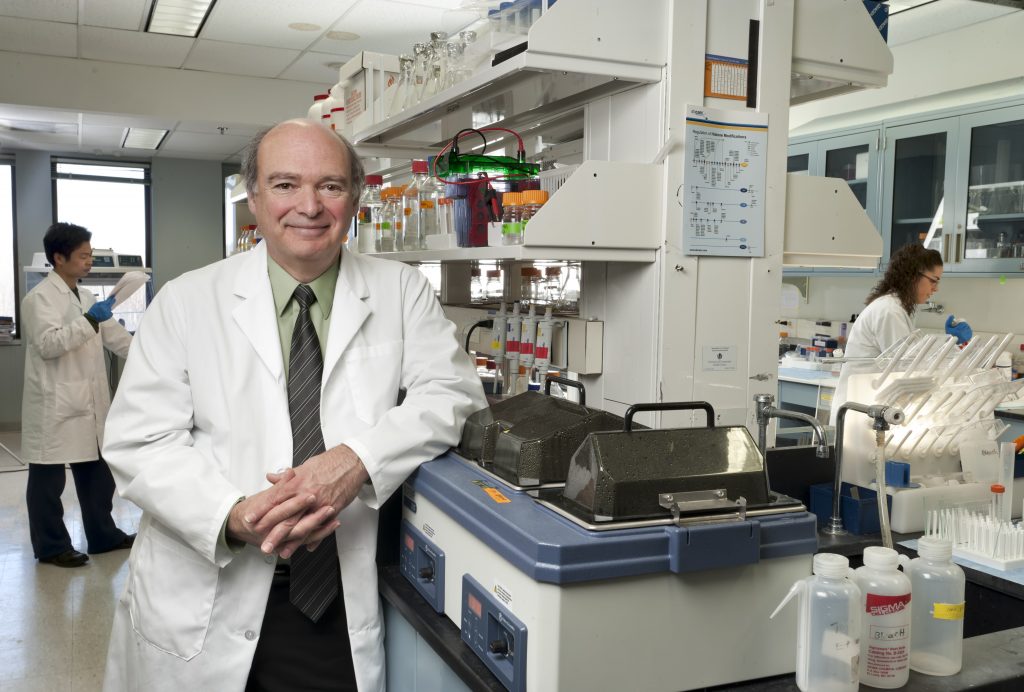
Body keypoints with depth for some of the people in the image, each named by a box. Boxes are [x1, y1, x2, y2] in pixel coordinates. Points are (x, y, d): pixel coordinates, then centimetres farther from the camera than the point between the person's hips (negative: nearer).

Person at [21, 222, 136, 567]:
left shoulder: (85, 297, 15)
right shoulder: (40, 297, -10)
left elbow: (116, 337, 16)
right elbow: (48, 344, -20)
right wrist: (89, 319, -26)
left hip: (89, 403, 8)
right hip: (55, 406, -8)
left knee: (96, 472, 14)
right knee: (48, 479, 4)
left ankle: (103, 535, 25)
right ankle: (51, 546, 14)